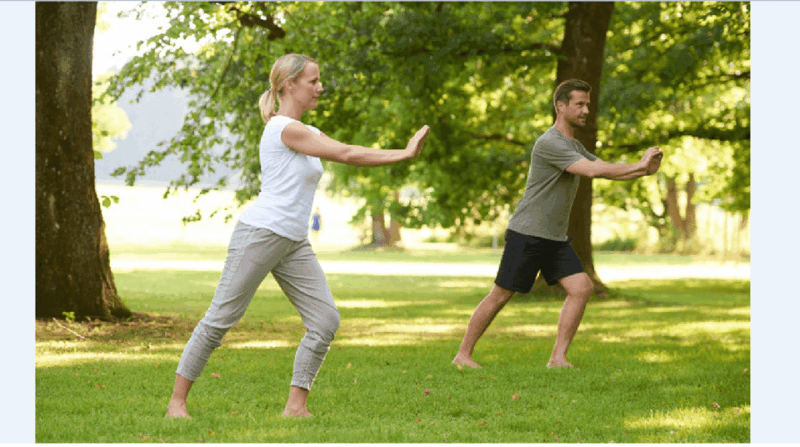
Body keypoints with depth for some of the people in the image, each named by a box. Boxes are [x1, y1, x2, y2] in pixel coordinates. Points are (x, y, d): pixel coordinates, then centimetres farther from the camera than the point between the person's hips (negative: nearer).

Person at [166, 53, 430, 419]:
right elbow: (345, 155, -13)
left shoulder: (309, 133, 18)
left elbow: (351, 155, 15)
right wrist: (405, 154, -9)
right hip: (259, 234, -9)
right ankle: (177, 400, 6)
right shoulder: (283, 128, -12)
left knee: (325, 319, -3)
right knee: (220, 319, -4)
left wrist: (403, 153, 4)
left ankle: (295, 406, 2)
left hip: (294, 244, 9)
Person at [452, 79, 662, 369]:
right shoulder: (550, 144, -18)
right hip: (527, 234, -8)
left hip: (556, 237, 9)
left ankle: (558, 358, -4)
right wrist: (638, 167, -21)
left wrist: (643, 171, -4)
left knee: (582, 288, -7)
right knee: (500, 295, -3)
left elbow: (606, 170, 13)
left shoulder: (574, 146, 15)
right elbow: (592, 171, -26)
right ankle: (463, 354, 8)